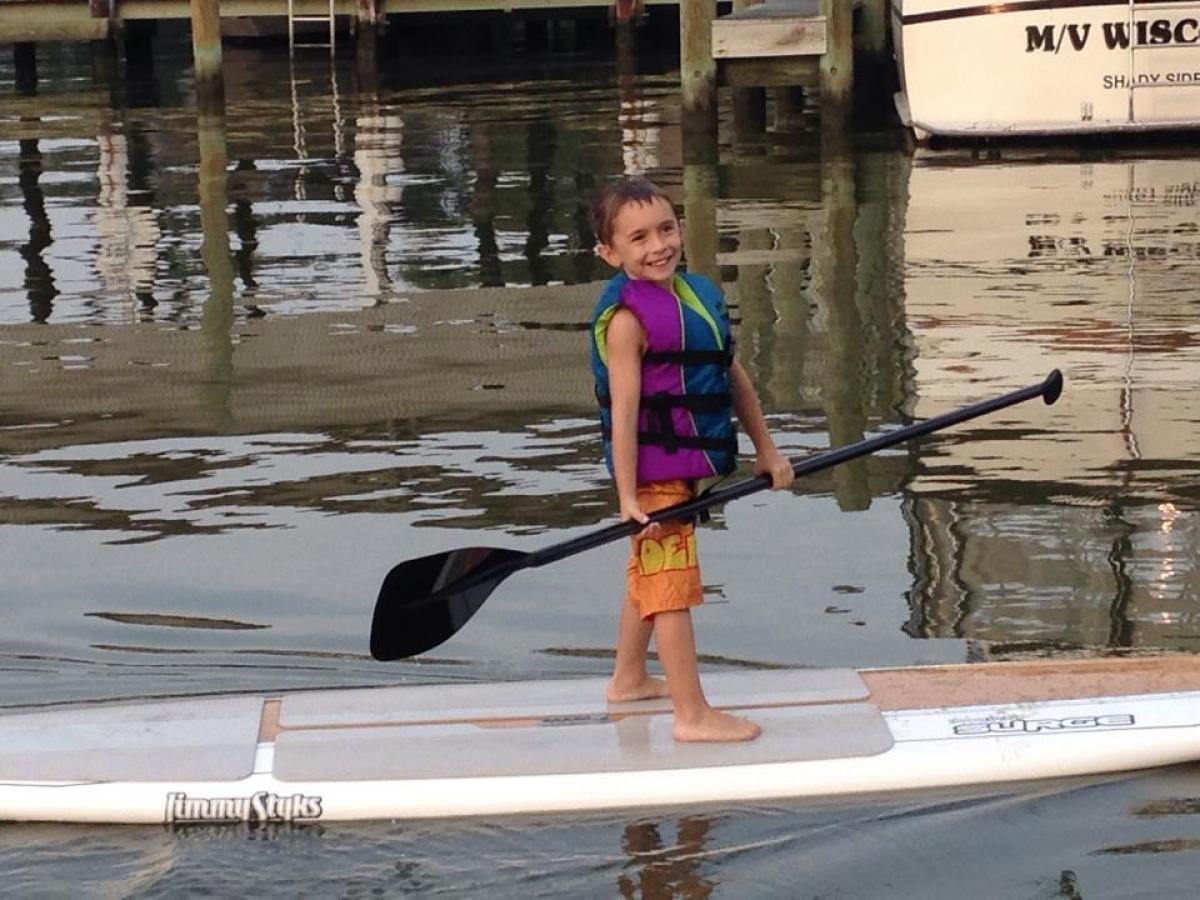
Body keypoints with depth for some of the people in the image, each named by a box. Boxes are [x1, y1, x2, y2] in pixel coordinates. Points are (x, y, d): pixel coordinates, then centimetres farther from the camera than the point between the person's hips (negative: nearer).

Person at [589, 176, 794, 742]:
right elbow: (624, 411, -22)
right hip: (654, 468, -9)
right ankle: (693, 715, -3)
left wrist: (766, 449, 17)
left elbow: (733, 377, 15)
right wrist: (628, 495, -24)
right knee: (673, 585, -6)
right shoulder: (627, 318, -19)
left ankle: (629, 679, 39)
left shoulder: (699, 293, 6)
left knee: (649, 577, 22)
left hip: (689, 464, 9)